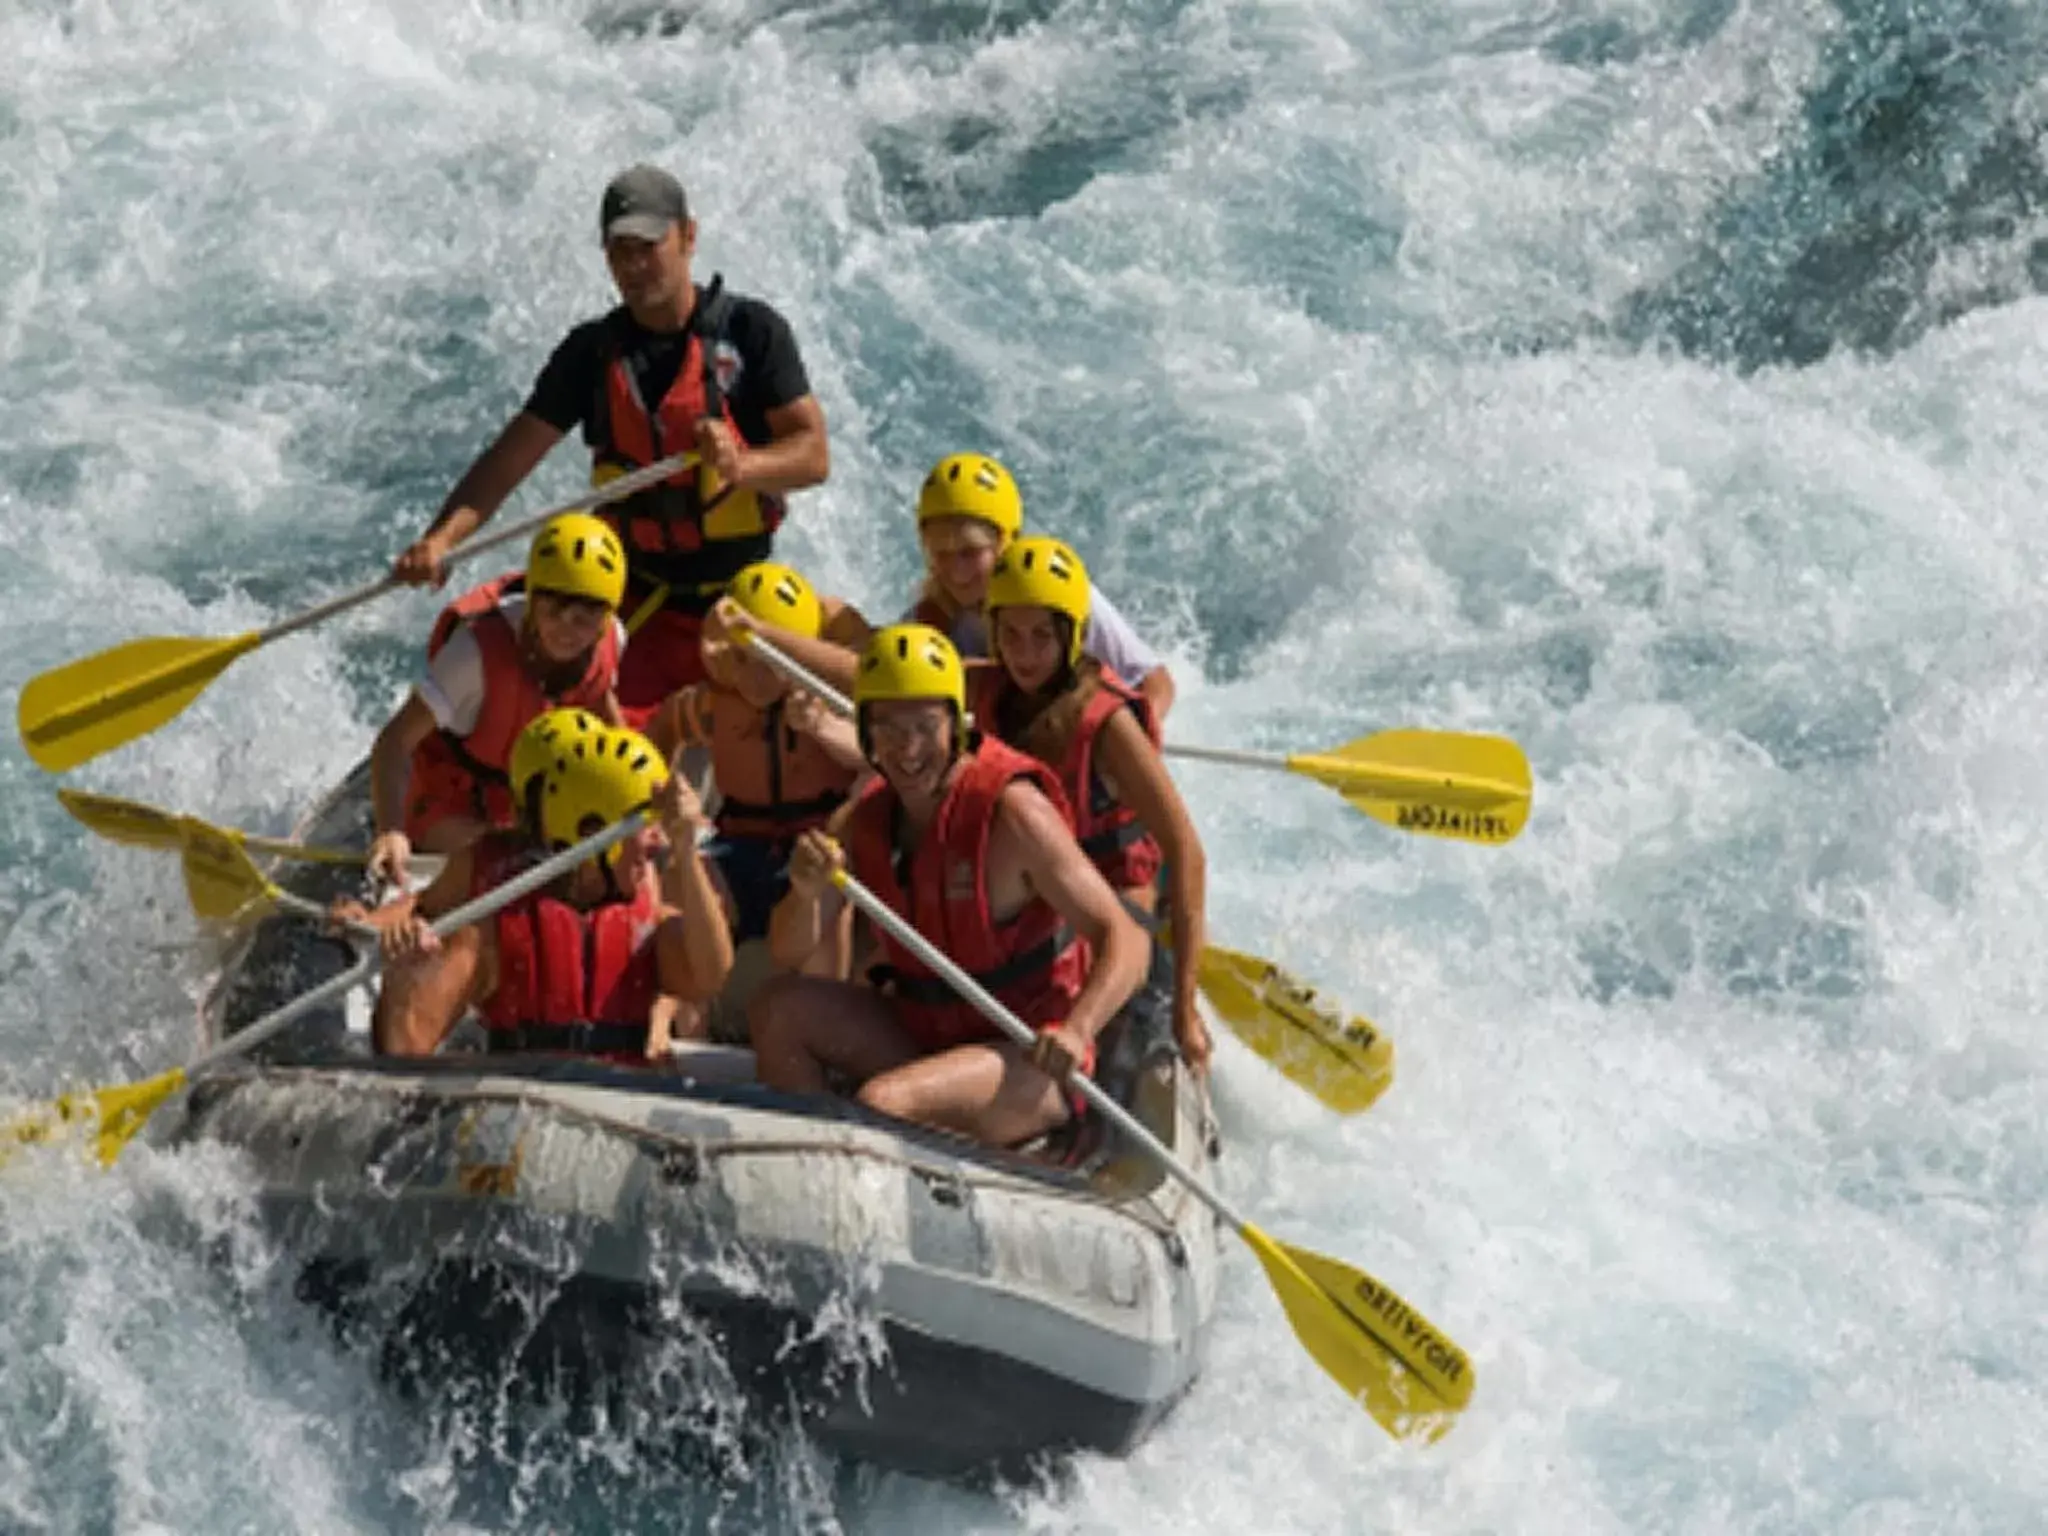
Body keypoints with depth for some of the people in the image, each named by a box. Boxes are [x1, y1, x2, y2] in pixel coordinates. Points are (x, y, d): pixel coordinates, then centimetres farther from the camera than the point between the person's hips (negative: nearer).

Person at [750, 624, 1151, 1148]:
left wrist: (1076, 1031, -39)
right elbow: (791, 951, 0)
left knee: (879, 1104, -30)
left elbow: (1126, 941, -20)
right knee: (779, 1007, -5)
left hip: (1031, 1063, -7)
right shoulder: (865, 820, 2)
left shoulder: (1011, 811, -18)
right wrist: (806, 893, -24)